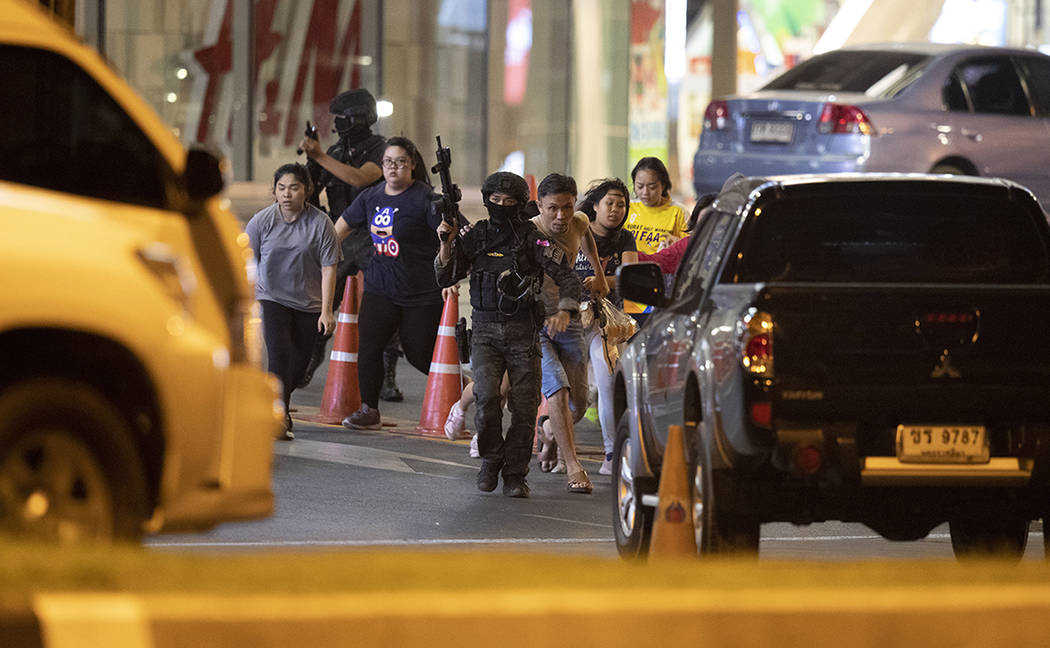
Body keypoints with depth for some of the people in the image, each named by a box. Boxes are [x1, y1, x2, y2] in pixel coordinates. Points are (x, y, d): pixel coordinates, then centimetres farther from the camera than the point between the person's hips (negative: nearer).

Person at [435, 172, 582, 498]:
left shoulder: (532, 239, -1)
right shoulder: (475, 236, 8)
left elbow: (566, 276, -3)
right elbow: (446, 277, 9)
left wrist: (564, 312, -19)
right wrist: (446, 244, -7)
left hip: (523, 332, -1)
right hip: (485, 331, 1)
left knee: (525, 407, -3)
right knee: (487, 397, -18)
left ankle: (515, 476, 11)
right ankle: (491, 460, 5)